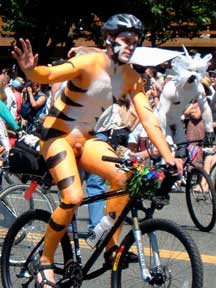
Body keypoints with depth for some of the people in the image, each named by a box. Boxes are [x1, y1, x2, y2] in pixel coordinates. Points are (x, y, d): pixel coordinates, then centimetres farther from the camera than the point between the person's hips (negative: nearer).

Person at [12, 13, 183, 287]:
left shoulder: (131, 77, -1)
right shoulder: (90, 62, -20)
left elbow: (147, 117, -3)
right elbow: (50, 74, -33)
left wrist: (168, 156, -12)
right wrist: (30, 70, -56)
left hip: (86, 138, 6)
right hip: (57, 134, -6)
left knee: (122, 176, -20)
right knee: (73, 197, -24)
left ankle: (112, 246, -4)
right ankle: (45, 263, -5)